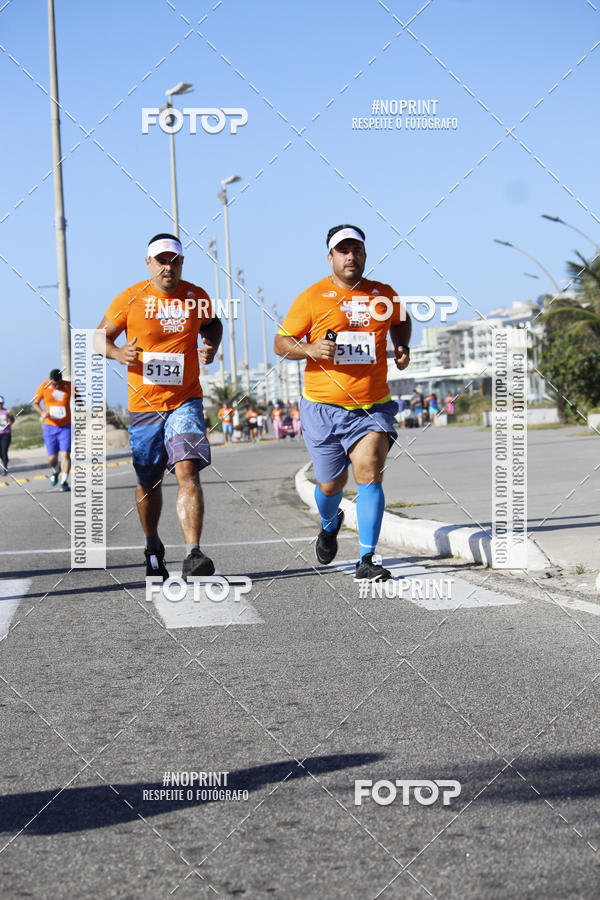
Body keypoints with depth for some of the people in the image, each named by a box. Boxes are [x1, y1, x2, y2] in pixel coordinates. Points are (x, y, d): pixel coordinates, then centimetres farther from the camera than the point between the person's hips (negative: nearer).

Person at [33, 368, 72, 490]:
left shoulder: (69, 385, -3)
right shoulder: (44, 386, -6)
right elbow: (35, 403, 3)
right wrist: (42, 412, -16)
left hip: (65, 426, 0)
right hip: (49, 426, 0)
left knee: (65, 454, -14)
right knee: (52, 458, 0)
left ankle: (64, 482, -11)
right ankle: (55, 471, 34)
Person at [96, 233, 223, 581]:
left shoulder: (196, 296, 2)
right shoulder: (130, 298, -3)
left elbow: (212, 323, 23)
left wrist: (211, 347, 2)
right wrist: (118, 352, -16)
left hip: (185, 400, 0)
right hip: (143, 405, 1)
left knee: (188, 470, -20)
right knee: (148, 482, 12)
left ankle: (193, 554, -25)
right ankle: (153, 547, 37)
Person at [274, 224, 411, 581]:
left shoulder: (384, 295, 7)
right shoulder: (312, 298, -2)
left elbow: (401, 321, 28)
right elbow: (281, 343, 2)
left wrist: (402, 347, 8)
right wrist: (310, 349, -18)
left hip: (373, 407, 1)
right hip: (324, 407, -1)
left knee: (370, 473, -17)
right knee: (331, 484, 10)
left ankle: (367, 560, -13)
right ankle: (330, 524, 47)